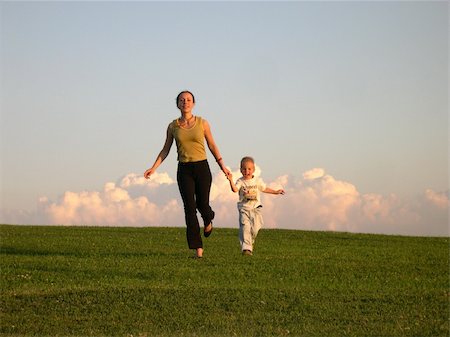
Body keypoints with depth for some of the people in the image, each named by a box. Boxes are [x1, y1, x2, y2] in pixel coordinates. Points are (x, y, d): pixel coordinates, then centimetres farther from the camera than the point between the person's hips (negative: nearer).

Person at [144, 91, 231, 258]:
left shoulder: (202, 123, -1)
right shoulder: (173, 126, 2)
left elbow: (212, 145, 8)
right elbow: (165, 150, 8)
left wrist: (222, 166, 5)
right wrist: (154, 168, -2)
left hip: (202, 168, -1)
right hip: (184, 169, 1)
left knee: (202, 205, -2)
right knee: (190, 208, -7)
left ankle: (208, 220, 39)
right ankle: (198, 249, -3)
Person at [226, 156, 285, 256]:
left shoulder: (258, 180, 7)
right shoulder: (240, 181, -2)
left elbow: (264, 189, 23)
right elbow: (235, 189, -21)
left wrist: (276, 192, 27)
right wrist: (231, 181, -37)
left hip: (256, 207, 2)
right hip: (244, 208, -2)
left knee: (255, 228, -10)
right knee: (245, 227, -15)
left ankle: (250, 241, 19)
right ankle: (246, 248, -16)